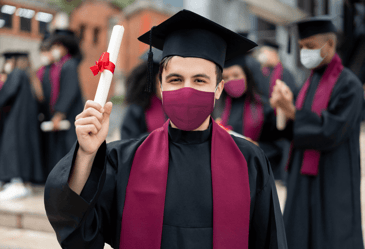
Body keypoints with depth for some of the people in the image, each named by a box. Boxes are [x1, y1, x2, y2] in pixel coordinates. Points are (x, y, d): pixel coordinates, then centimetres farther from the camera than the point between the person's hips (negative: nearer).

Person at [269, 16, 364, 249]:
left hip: (333, 183, -7)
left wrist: (292, 111, -21)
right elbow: (296, 131, 9)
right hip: (305, 179, 8)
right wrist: (283, 109, -11)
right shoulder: (312, 82, 10)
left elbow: (331, 133, -21)